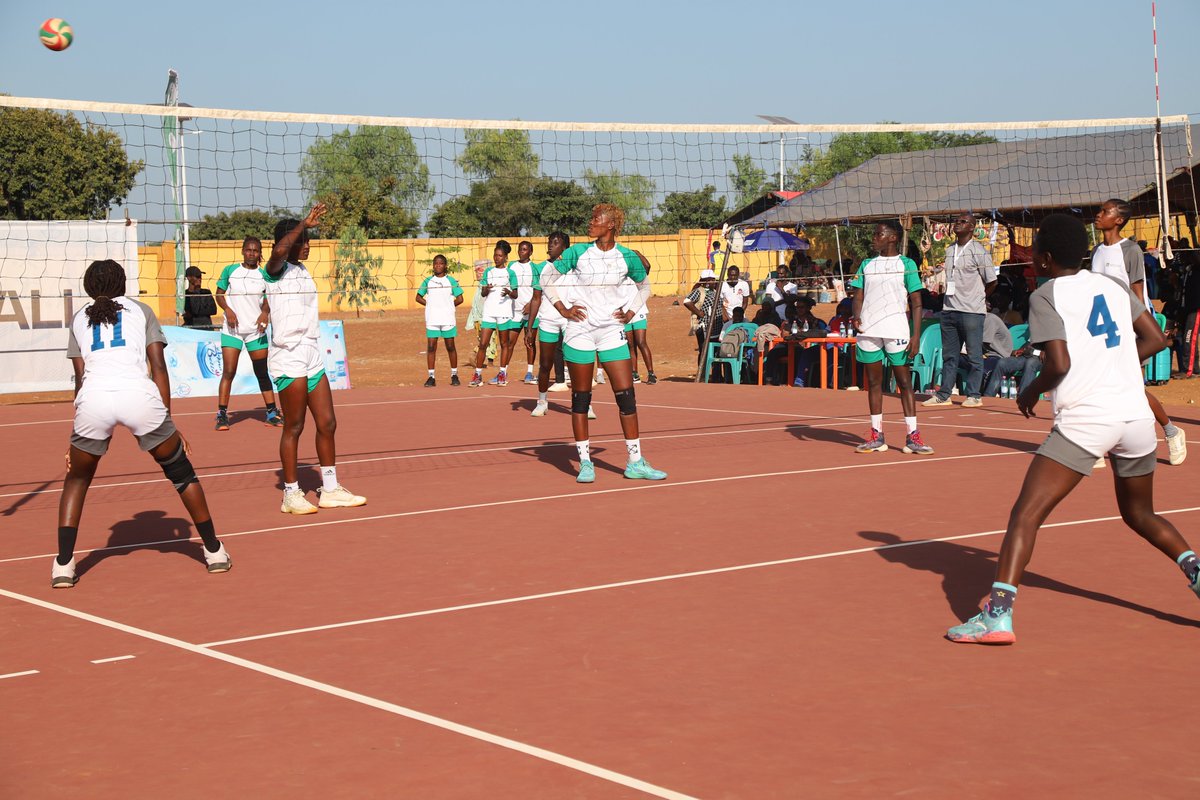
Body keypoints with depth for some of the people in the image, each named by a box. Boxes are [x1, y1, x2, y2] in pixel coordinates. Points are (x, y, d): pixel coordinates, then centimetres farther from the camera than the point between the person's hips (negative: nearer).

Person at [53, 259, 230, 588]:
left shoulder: (79, 318, 26)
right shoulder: (140, 310, 23)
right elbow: (159, 367, 13)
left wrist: (75, 433, 24)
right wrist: (167, 421, 14)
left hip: (93, 399, 1)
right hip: (139, 395, -1)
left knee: (77, 479, 23)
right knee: (181, 471, 19)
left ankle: (63, 565, 11)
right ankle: (214, 551, 22)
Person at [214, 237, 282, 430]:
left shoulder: (263, 275, 6)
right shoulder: (230, 270, 2)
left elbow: (267, 301, 9)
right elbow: (219, 294, 5)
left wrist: (265, 313, -13)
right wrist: (227, 309, -13)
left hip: (256, 329, 2)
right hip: (232, 328, -2)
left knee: (262, 373, 6)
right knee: (228, 372, -8)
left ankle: (272, 413, 13)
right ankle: (222, 414, -4)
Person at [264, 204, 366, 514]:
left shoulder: (303, 271, 17)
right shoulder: (277, 270, -8)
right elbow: (279, 250, -33)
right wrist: (304, 224, -29)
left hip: (312, 354, 8)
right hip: (289, 358, -8)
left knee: (327, 423, 8)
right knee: (294, 427, -2)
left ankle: (330, 489, 17)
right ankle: (291, 495, 6)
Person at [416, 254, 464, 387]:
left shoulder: (451, 280, 2)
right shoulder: (428, 281, 7)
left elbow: (459, 299, 3)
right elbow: (418, 297, 12)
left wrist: (447, 306, 3)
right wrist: (430, 305, 2)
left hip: (448, 319, -1)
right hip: (432, 319, 1)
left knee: (450, 347, 5)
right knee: (431, 347, -2)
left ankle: (454, 375, 13)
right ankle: (431, 376, 1)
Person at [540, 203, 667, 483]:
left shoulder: (627, 258, 1)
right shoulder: (578, 252, -2)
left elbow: (644, 285, 19)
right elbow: (547, 277, 8)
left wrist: (631, 311, 6)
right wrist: (563, 308, -1)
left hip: (612, 331, 1)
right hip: (580, 331, -1)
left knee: (626, 395, -4)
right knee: (581, 397, 2)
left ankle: (635, 462, 3)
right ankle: (585, 462, 10)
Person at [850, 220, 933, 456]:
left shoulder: (906, 264, 2)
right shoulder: (866, 265, 14)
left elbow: (916, 302, 0)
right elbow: (858, 296, 12)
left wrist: (916, 335, -9)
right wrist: (856, 317, -10)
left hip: (896, 331, -4)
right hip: (868, 330, 4)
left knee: (904, 381, -3)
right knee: (873, 382, 6)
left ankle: (913, 437, -2)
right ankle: (877, 436, 11)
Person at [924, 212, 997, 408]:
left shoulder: (978, 252, -7)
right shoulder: (949, 250, 13)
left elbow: (991, 281, -3)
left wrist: (976, 297, 7)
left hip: (971, 311, -6)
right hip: (949, 310, 6)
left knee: (974, 355, -1)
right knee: (949, 355, 9)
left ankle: (974, 395, 4)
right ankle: (943, 395, 12)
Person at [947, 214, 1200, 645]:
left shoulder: (1046, 296, -4)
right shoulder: (1112, 286, 14)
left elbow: (1059, 364, -14)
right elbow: (1156, 338, 17)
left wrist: (1030, 392, 4)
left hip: (1084, 419, -6)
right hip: (1136, 415, 6)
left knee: (1025, 514, -7)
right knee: (1140, 515, 27)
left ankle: (998, 615, -18)